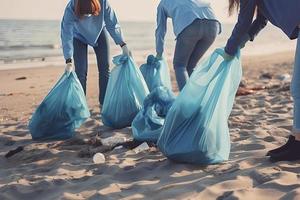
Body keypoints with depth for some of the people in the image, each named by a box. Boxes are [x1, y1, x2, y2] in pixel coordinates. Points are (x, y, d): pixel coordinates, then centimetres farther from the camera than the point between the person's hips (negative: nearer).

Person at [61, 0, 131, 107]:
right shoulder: (70, 9, -38)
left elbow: (112, 25, -26)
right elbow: (66, 35, -37)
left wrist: (123, 45, -34)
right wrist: (68, 61, -43)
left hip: (99, 33, 2)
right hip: (79, 37, -2)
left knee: (105, 68, -2)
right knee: (81, 71, -11)